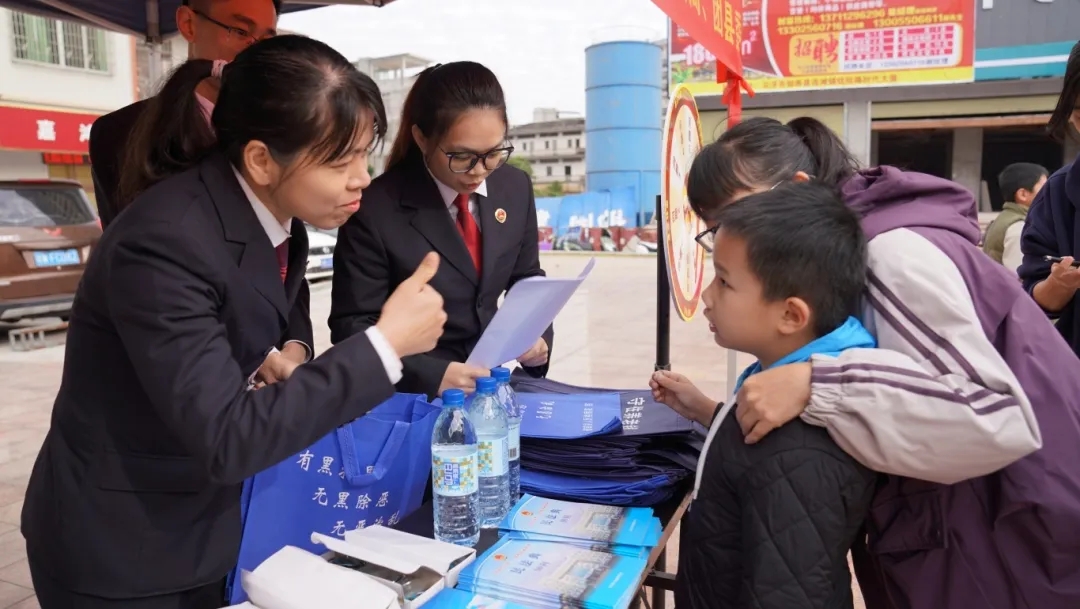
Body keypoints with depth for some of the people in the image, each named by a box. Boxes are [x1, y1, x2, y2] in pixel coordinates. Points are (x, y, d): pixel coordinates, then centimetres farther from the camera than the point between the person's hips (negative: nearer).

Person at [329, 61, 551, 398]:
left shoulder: (515, 187, -1)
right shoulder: (376, 209, -17)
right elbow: (353, 327, -12)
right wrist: (433, 375, -26)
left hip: (490, 380, 4)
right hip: (412, 393, -3)